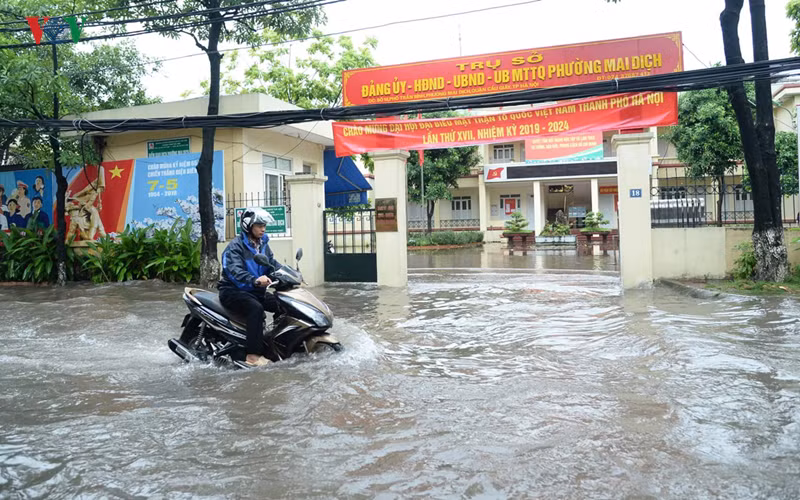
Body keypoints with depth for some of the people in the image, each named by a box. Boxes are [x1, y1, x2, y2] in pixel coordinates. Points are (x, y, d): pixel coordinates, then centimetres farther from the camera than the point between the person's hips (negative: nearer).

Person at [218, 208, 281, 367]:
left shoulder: (263, 244, 11)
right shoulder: (235, 246, -14)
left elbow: (273, 264, 8)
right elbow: (234, 271, -30)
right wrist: (255, 280, -48)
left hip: (255, 291, 8)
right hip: (233, 291, -8)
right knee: (256, 308, -33)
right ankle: (253, 355, -34)